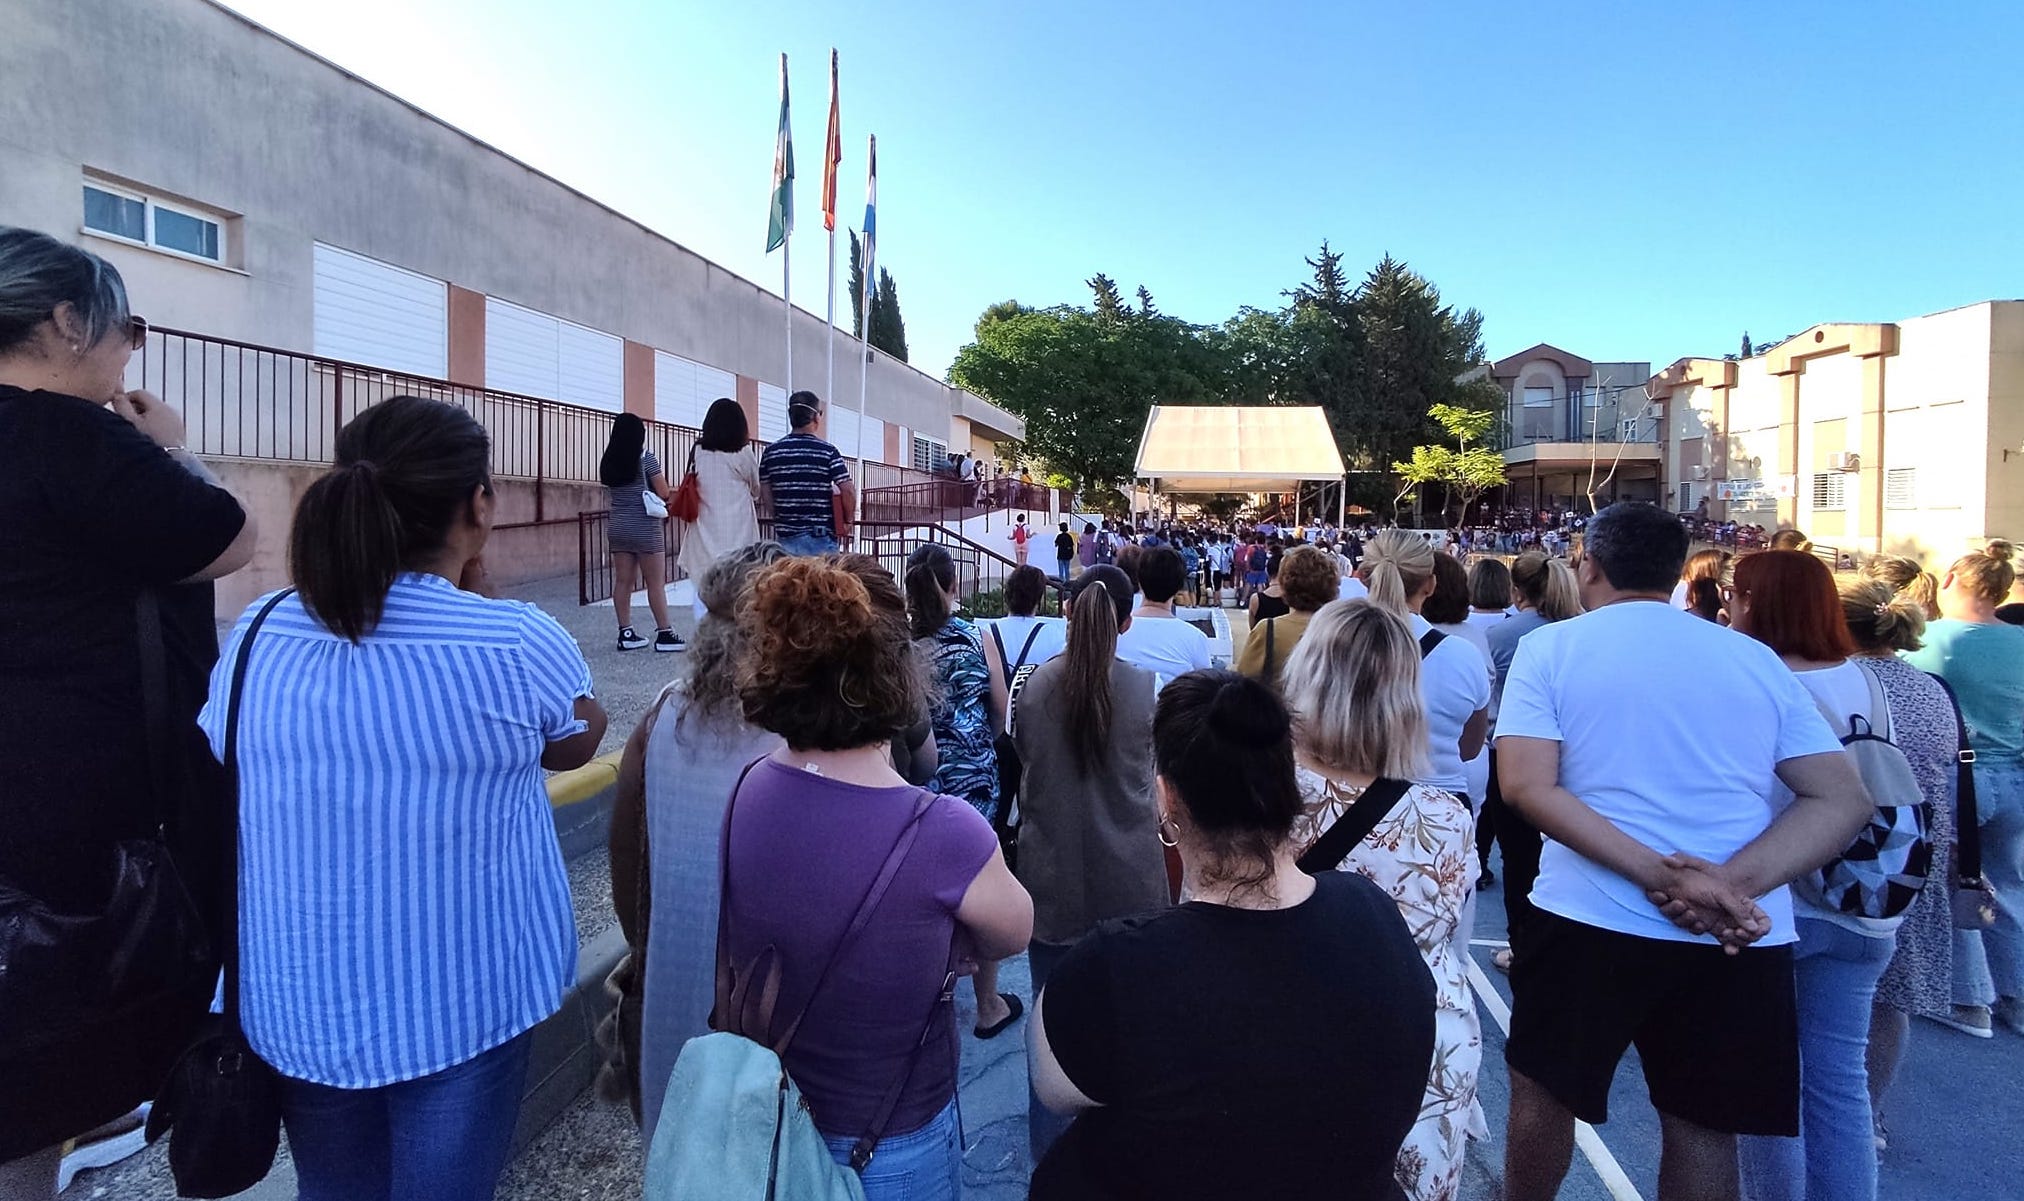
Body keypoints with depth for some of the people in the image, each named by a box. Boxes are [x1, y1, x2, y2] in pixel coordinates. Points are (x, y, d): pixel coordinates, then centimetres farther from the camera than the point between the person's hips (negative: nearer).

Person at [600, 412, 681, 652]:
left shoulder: (608, 461, 7)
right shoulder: (646, 457, -8)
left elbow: (609, 495, 14)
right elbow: (664, 493, -8)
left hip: (619, 528, 6)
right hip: (646, 528, -6)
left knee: (622, 582, 7)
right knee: (656, 584, -2)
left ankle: (626, 633, 10)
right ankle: (664, 634, 0)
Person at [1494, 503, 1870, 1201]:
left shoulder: (1550, 647, -3)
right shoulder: (1757, 659, 7)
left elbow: (1526, 787, -14)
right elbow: (1844, 800, 1)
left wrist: (1658, 873, -18)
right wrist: (1735, 882, -12)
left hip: (1590, 921, -3)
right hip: (1738, 938, 4)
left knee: (1543, 1091, 17)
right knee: (1705, 1125, 18)